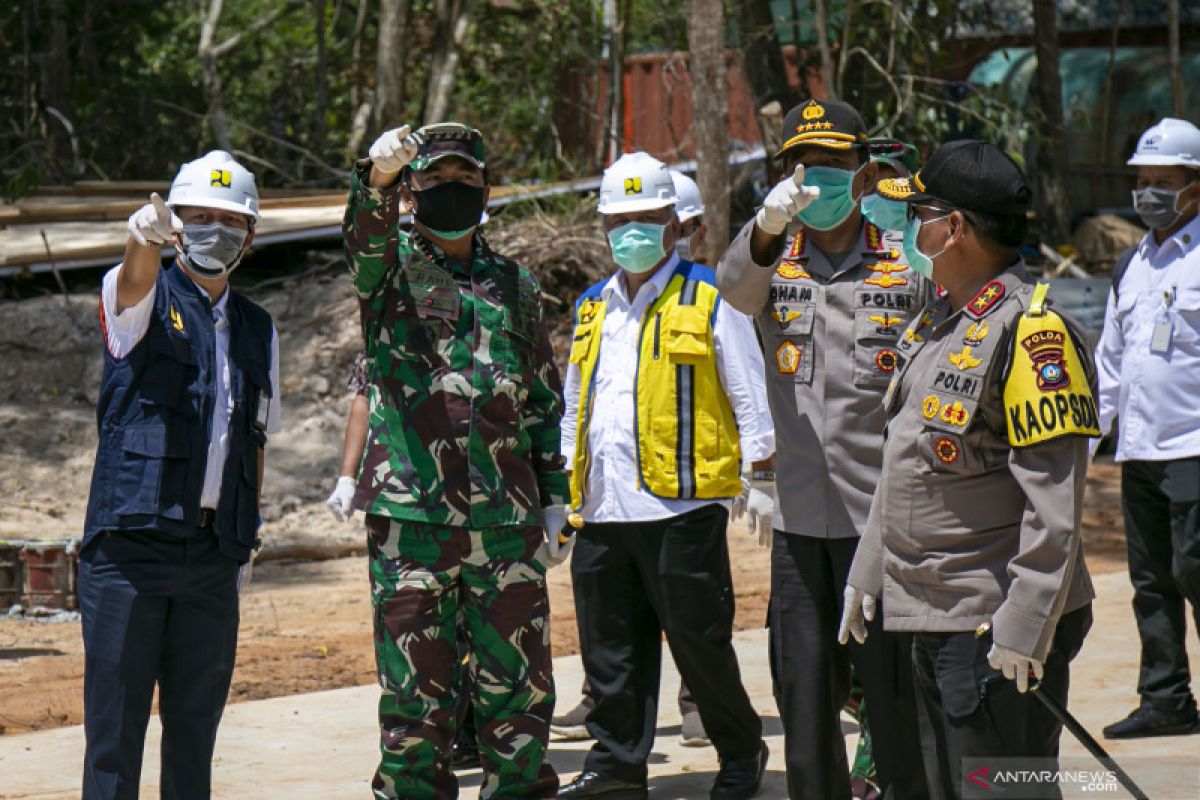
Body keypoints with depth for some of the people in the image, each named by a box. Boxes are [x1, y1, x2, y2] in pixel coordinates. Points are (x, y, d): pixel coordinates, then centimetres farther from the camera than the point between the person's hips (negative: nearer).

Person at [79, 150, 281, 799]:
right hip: (130, 541, -5)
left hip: (213, 551, 5)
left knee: (196, 716, 9)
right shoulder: (145, 299, 1)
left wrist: (246, 537, 14)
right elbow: (136, 279, -24)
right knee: (115, 720, -4)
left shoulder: (257, 330, 17)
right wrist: (145, 236, -47)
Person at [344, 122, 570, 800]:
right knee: (415, 697, 1)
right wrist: (378, 176, -41)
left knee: (520, 692, 5)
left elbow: (544, 400, 19)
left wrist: (554, 497, 13)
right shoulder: (391, 267, 5)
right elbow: (366, 237, -20)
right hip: (410, 513, -3)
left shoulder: (515, 285, 15)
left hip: (507, 519, 3)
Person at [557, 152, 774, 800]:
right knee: (610, 649, 8)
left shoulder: (710, 301, 0)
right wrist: (562, 491, 20)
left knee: (700, 642, 0)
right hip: (604, 511, 6)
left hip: (683, 507, -6)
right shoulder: (592, 308, 18)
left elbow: (752, 401, 0)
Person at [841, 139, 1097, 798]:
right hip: (934, 620, 10)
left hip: (999, 627, -10)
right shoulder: (935, 323, 14)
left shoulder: (1031, 330, -17)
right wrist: (868, 572, 22)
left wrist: (1024, 625, -24)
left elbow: (1054, 503, -21)